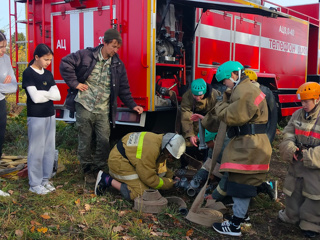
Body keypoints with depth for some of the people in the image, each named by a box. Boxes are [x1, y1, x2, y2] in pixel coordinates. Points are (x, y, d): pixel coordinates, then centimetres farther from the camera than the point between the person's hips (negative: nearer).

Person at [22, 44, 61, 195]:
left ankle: (45, 179, 21)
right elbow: (35, 97, -18)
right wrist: (49, 93, -4)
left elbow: (57, 96, 1)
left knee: (49, 149, 9)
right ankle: (34, 184, 9)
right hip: (36, 117, -6)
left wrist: (42, 93, -12)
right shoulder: (28, 73, -8)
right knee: (36, 150, -2)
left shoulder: (48, 74, 10)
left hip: (50, 115, 6)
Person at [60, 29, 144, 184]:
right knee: (85, 141, 7)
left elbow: (123, 88, 12)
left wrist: (132, 105, 5)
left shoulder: (118, 64, 7)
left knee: (104, 141, -2)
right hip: (84, 107, -2)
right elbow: (66, 63, -3)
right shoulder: (86, 55, -3)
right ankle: (87, 171, 22)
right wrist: (75, 83, -8)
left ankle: (98, 170, 18)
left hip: (103, 111, 3)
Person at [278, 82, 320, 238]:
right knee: (294, 191, 18)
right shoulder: (298, 114, 2)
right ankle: (292, 215, 39)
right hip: (296, 163, 5)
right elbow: (288, 134, 5)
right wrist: (291, 149, -12)